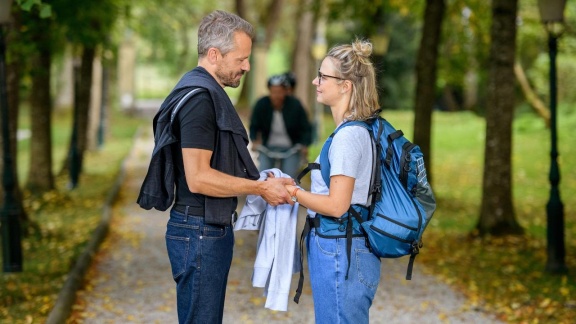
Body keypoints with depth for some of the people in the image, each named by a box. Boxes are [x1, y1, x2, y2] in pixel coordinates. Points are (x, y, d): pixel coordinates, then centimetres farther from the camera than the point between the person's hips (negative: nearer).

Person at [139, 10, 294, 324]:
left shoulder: (206, 92, 15)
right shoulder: (199, 97, -17)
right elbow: (198, 178, -23)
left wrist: (262, 181, 8)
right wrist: (260, 188, -16)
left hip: (211, 228, 10)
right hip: (200, 232, -10)